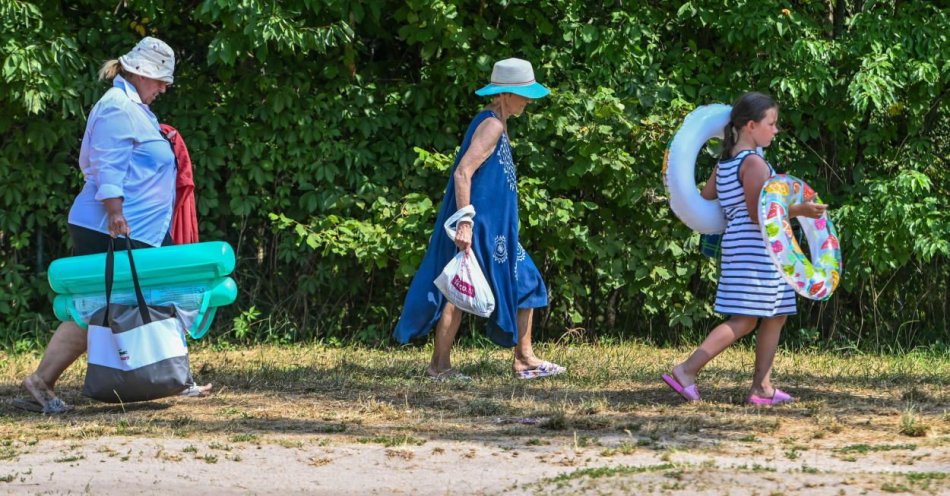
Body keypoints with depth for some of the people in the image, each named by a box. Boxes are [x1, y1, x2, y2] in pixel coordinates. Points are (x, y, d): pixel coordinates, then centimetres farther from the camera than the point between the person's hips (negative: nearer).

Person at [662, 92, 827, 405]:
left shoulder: (725, 163, 13)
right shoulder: (753, 163, -15)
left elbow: (705, 198, 16)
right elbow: (758, 214, -20)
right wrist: (798, 211, -22)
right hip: (755, 248, -10)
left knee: (776, 316, 12)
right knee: (744, 320, -10)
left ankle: (762, 387, 11)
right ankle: (686, 372, -13)